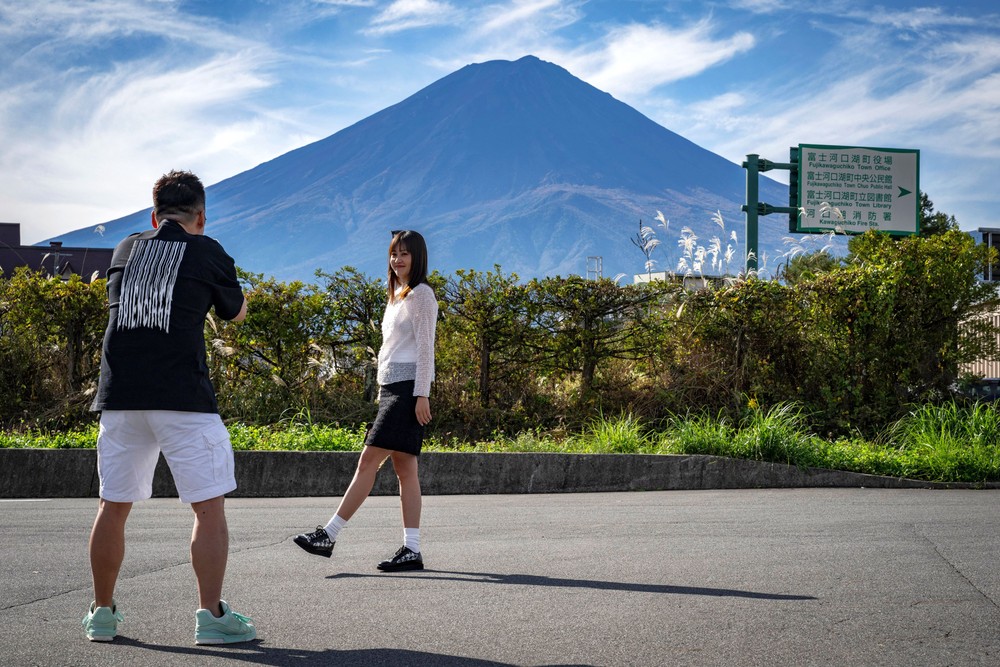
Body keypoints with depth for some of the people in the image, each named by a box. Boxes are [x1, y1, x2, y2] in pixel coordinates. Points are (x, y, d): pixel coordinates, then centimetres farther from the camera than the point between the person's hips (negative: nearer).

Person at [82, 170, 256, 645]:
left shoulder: (125, 250, 13)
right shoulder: (207, 253, 1)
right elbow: (236, 312, 16)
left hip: (119, 396, 5)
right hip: (182, 397, -4)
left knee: (113, 506, 13)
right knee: (209, 506, 0)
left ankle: (102, 613, 20)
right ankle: (211, 615, -5)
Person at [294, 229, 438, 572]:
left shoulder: (421, 294, -4)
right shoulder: (397, 297, 23)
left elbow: (425, 347, -11)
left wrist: (422, 394, -17)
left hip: (407, 389, -9)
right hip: (391, 388, 9)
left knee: (369, 460, -12)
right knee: (404, 467, 3)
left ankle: (329, 535, -14)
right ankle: (411, 550, -1)